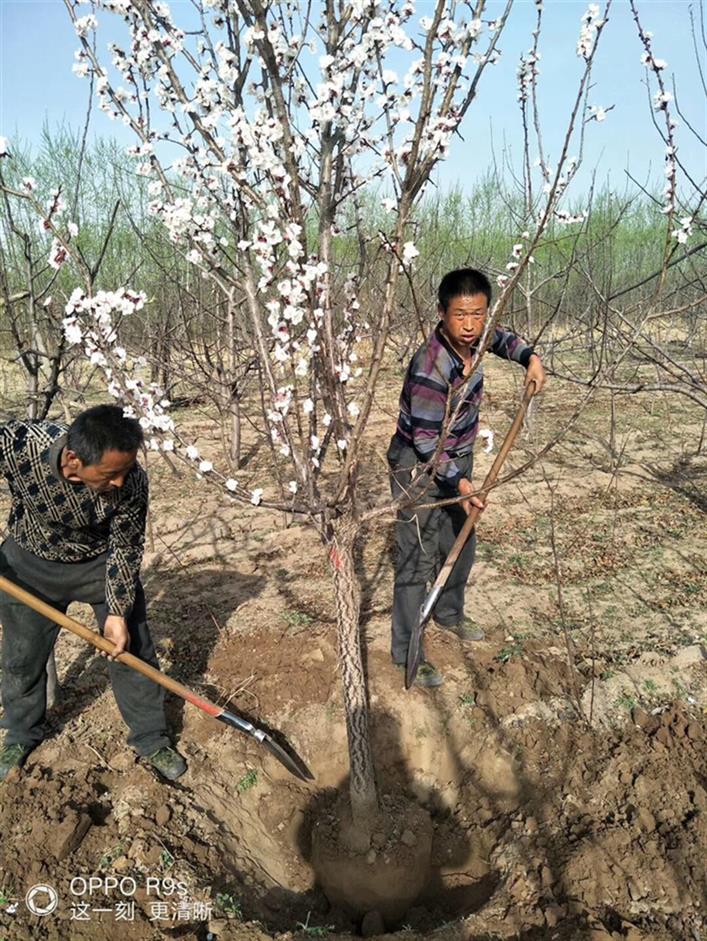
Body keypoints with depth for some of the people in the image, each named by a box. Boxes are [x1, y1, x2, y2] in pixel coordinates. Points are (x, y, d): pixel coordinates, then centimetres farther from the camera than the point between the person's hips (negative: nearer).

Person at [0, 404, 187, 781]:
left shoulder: (131, 481, -33)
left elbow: (126, 549, -17)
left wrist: (117, 613, -16)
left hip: (103, 562, 0)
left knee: (131, 649, 4)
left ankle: (151, 740, 26)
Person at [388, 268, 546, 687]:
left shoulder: (470, 339, -7)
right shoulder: (430, 369, -31)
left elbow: (499, 337, 19)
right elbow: (426, 441, -25)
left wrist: (530, 357, 3)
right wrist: (457, 482, -28)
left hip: (458, 460, 9)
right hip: (420, 468, -8)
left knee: (461, 547, 22)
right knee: (418, 561, -3)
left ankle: (450, 612, 46)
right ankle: (406, 651, 12)